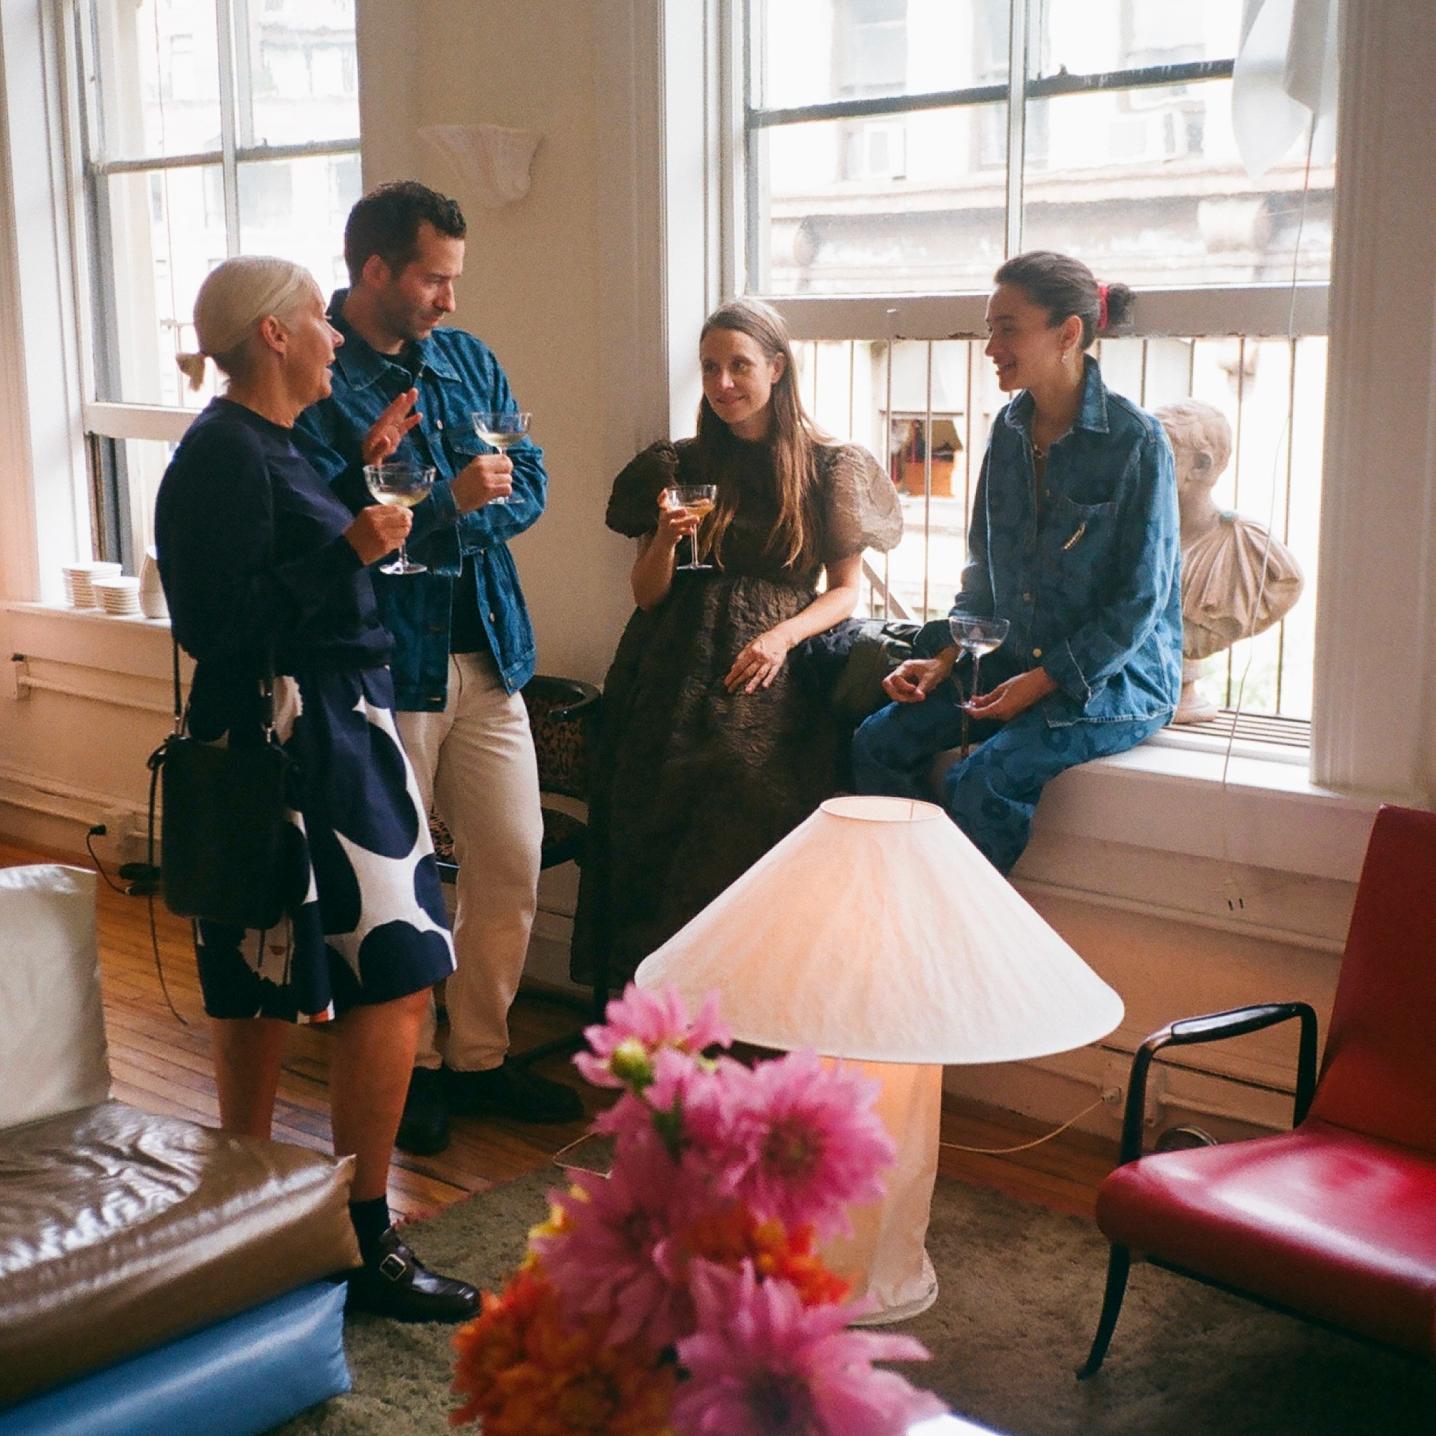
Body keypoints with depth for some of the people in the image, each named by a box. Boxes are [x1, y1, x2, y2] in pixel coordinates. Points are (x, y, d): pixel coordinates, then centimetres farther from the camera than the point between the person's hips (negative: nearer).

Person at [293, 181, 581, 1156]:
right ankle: (410, 1066, 24)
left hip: (486, 653, 6)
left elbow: (530, 484, 9)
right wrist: (449, 501, -20)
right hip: (385, 664, -6)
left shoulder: (468, 360, 11)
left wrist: (484, 499, -12)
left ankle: (478, 1053, 26)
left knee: (513, 859, 9)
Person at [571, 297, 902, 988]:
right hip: (678, 673, 2)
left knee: (745, 784, -28)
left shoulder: (830, 467, 8)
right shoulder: (679, 465, 14)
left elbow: (845, 590, 8)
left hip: (769, 680, -2)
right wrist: (665, 542, -7)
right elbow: (646, 595, 14)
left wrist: (783, 636, -10)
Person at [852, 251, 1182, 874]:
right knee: (878, 742, -11)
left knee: (982, 780, -28)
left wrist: (1040, 683, -18)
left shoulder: (1135, 441, -14)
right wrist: (942, 659, 1)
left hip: (1118, 676, -7)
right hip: (1016, 660, 7)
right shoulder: (1010, 429, 6)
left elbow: (1139, 602, -14)